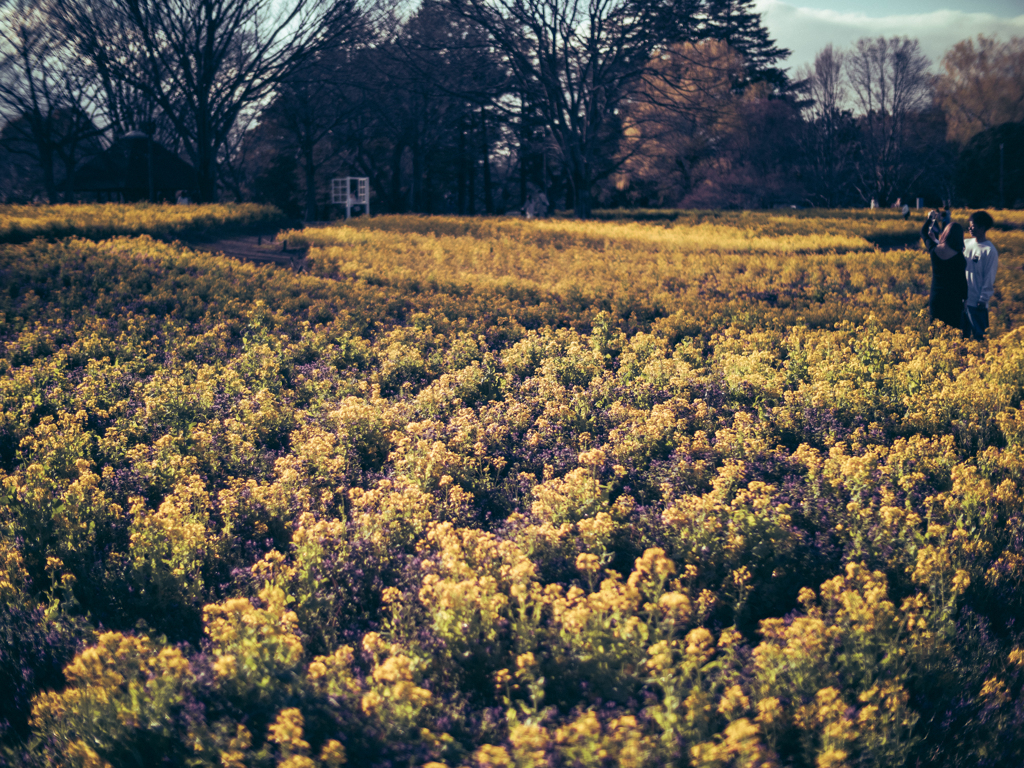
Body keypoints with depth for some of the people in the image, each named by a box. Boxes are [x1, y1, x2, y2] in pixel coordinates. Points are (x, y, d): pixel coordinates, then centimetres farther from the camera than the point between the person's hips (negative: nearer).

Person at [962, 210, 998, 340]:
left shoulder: (989, 250, -14)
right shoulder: (966, 243, 3)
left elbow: (989, 278, -11)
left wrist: (983, 300, -11)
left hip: (977, 301, -6)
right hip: (962, 297, 6)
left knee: (979, 334, 4)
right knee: (963, 331, 19)